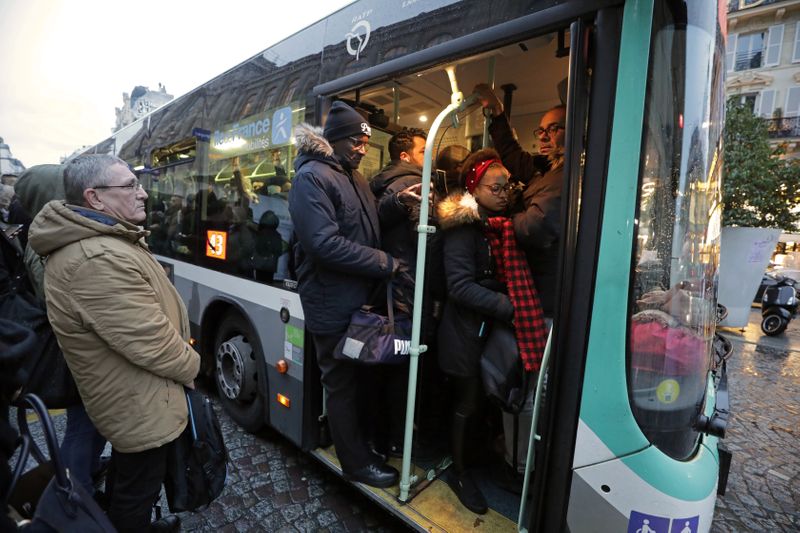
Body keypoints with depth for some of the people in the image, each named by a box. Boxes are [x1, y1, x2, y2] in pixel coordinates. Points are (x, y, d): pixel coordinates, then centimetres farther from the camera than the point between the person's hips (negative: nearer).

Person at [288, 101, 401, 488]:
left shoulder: (353, 177, 16)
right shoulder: (312, 177, -13)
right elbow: (327, 244, -24)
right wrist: (386, 264, -19)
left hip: (360, 300, 9)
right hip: (333, 307, -8)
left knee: (359, 378, 20)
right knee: (342, 385, 8)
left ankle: (364, 445, 40)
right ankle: (357, 463, 26)